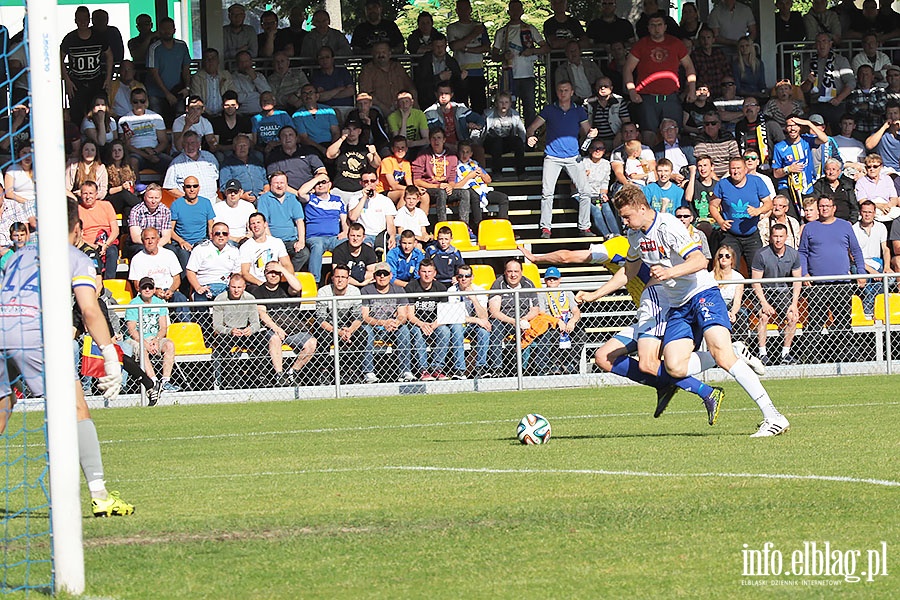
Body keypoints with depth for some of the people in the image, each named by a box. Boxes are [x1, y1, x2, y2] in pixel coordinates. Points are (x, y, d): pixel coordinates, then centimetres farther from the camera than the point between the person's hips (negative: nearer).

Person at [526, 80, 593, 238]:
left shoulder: (579, 111, 10)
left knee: (585, 192, -6)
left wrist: (591, 134, -13)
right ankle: (545, 228, -6)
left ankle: (584, 227, 3)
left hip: (573, 158, 2)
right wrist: (530, 137, -21)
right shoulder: (549, 110, 5)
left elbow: (586, 131, 12)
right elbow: (531, 128, 2)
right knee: (547, 193, -11)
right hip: (552, 157, -2)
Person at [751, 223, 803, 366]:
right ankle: (762, 353, -23)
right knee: (764, 316, -27)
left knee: (793, 317, -16)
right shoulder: (762, 255, -14)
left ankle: (785, 353, -5)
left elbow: (797, 281, 4)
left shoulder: (793, 255, -2)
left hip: (784, 291, 3)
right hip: (765, 291, -3)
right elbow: (756, 282, -12)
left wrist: (794, 303, -7)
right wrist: (764, 303, -20)